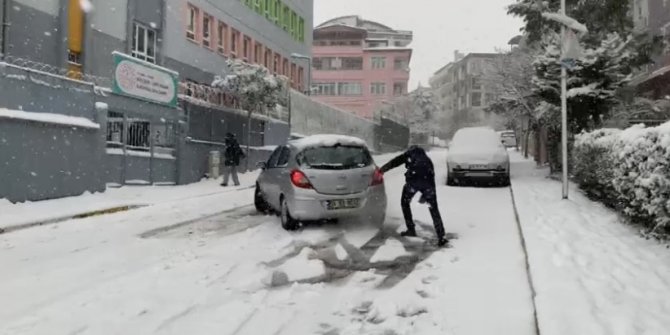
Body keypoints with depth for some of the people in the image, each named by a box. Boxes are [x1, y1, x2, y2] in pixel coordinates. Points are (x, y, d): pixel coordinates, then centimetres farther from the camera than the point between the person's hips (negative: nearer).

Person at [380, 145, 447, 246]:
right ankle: (441, 237, 3)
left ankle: (411, 230, 21)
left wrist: (383, 169, 4)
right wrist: (424, 195, 33)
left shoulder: (410, 153, 24)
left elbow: (396, 161, 6)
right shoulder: (427, 160, 35)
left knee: (405, 202, 23)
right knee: (434, 210, 12)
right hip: (427, 182, 3)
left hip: (413, 180, -3)